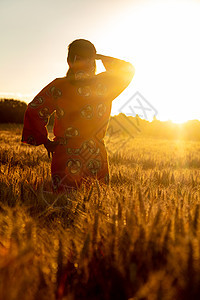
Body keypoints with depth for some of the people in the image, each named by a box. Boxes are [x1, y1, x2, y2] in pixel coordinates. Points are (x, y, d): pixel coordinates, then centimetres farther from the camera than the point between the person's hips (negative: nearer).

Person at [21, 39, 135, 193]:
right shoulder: (105, 84, -3)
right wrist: (100, 57, 13)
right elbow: (128, 69, 14)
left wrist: (44, 141, 0)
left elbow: (34, 111, -11)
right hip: (97, 160, 1)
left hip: (65, 160, -1)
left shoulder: (58, 86, -6)